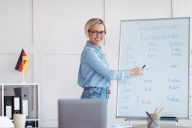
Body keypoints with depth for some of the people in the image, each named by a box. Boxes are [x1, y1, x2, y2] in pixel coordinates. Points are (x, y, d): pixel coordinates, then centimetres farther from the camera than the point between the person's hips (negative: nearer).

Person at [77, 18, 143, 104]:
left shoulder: (97, 50, 14)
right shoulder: (89, 52, -13)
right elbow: (109, 74, -14)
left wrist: (105, 89, 2)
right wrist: (132, 72, -5)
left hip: (102, 96, 8)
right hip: (93, 96, -8)